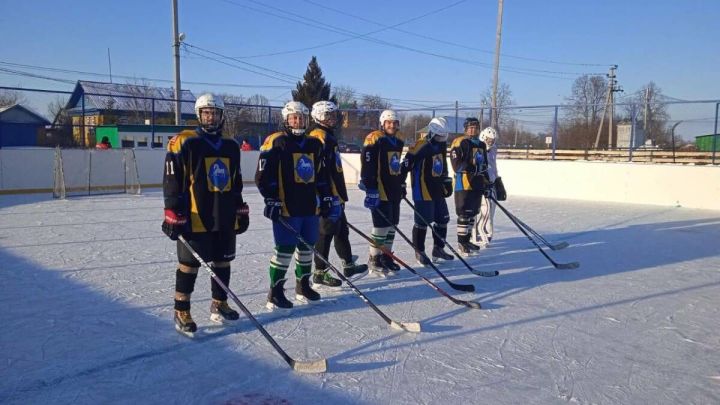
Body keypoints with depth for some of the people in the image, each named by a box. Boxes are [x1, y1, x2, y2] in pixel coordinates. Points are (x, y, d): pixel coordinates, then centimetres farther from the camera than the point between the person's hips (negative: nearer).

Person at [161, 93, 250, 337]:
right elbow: (171, 182, -9)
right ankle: (181, 313, 16)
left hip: (225, 218, 6)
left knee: (223, 262, 14)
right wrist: (173, 215, -13)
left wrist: (241, 211, 17)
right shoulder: (184, 143, -7)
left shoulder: (231, 147, 12)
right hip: (194, 218, -6)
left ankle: (219, 305, 30)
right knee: (189, 265, 3)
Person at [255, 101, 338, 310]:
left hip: (310, 206, 6)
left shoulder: (315, 144, 14)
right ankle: (275, 293, 7)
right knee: (285, 249, -4)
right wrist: (271, 199, -15)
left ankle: (303, 286, 29)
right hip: (286, 208, -6)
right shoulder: (276, 142, -6)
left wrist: (327, 198, 16)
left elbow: (321, 175, 21)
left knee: (307, 247, 13)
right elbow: (264, 175, -9)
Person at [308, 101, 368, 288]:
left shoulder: (328, 136, 18)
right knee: (326, 232, -3)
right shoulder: (319, 137, -15)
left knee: (341, 230, 17)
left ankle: (349, 266, 28)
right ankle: (320, 274, 7)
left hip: (335, 194, 10)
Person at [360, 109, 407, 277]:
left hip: (395, 190, 8)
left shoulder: (398, 142, 14)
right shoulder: (374, 140, -12)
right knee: (382, 225, -6)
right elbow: (367, 166, -17)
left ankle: (385, 256, 25)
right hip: (380, 190, -8)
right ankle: (374, 260, 6)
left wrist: (402, 184, 24)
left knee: (392, 224, 13)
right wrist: (370, 189, -21)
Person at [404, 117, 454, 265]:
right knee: (422, 222, -2)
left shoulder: (441, 146, 12)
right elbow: (407, 162, -18)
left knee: (443, 219, 13)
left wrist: (447, 182, 24)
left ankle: (438, 249, 26)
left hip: (437, 190, 9)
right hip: (423, 191, -9)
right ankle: (419, 252, 12)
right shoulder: (421, 146, -16)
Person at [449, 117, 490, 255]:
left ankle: (467, 240, 23)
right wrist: (473, 168, -26)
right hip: (463, 184, -8)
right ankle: (461, 243, 3)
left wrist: (487, 182, 19)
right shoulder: (460, 143, -8)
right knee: (464, 213, -6)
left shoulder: (481, 145, 18)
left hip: (477, 184, 8)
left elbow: (484, 165, 25)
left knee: (472, 213, 13)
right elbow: (457, 165, -17)